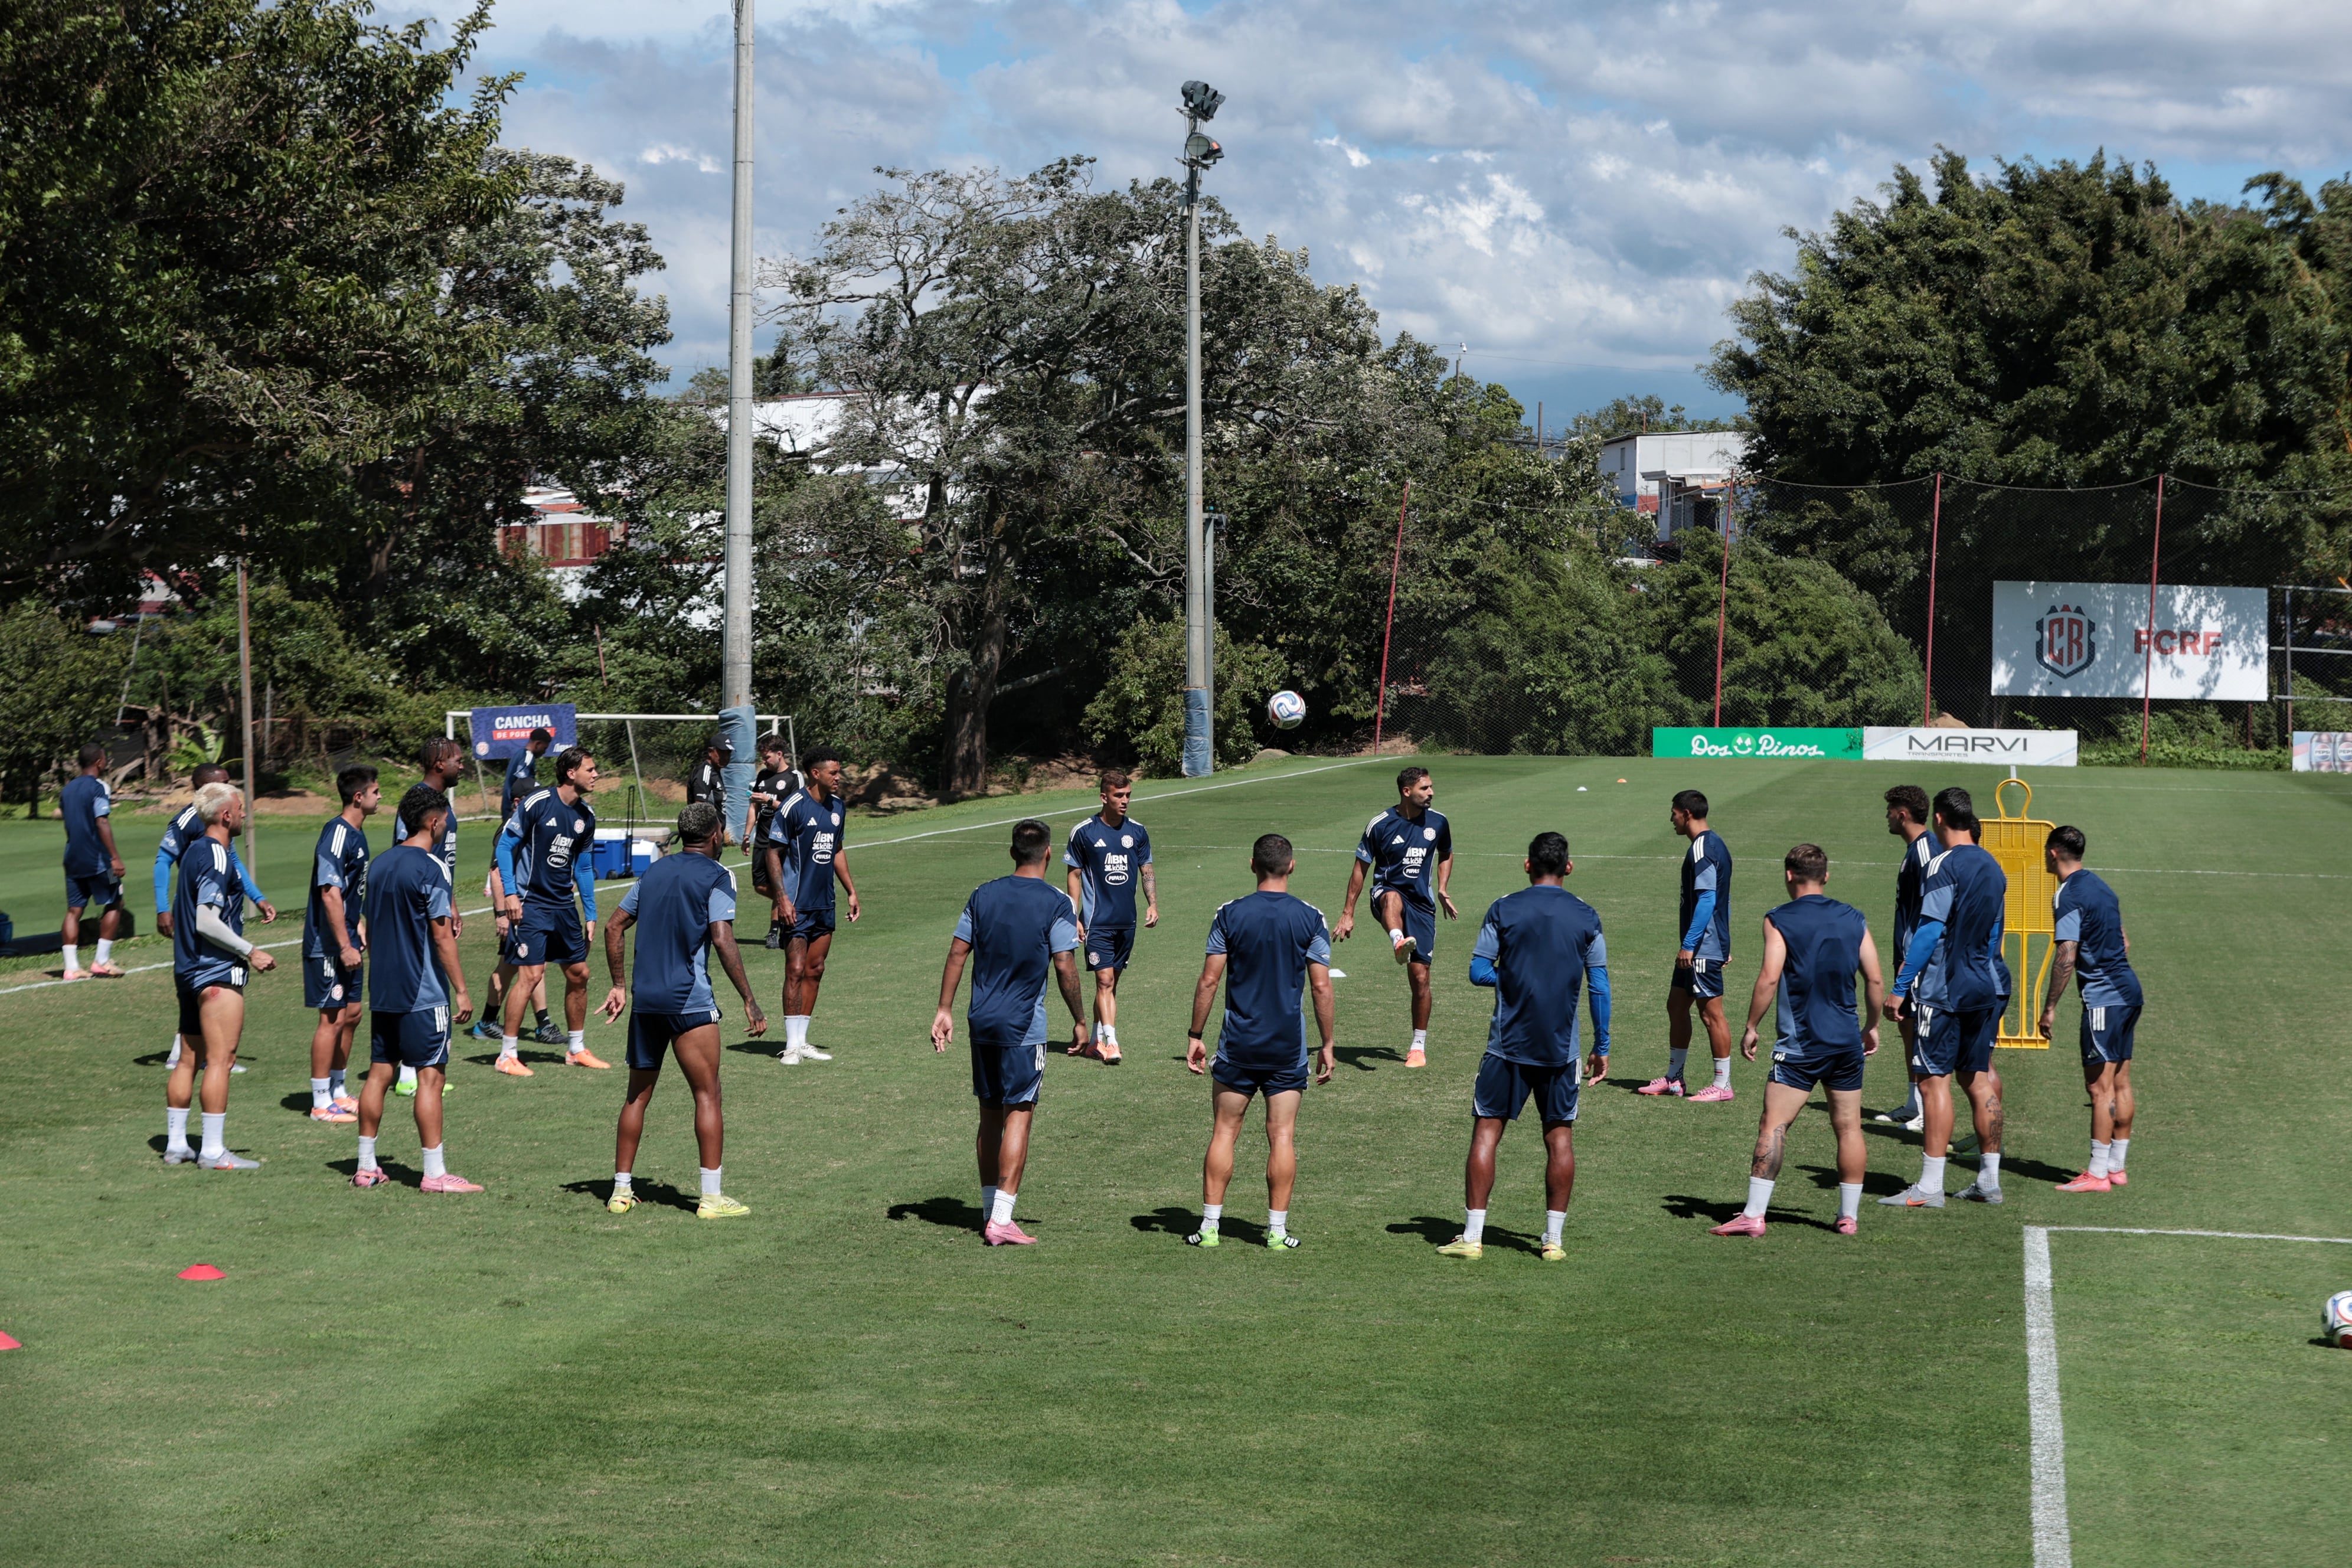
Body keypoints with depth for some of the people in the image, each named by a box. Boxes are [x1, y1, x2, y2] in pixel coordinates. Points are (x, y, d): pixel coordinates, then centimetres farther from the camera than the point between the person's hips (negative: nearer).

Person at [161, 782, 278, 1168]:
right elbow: (207, 922, -21)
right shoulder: (217, 858, -15)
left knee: (190, 1059, 13)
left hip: (189, 970, 10)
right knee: (220, 1059, -8)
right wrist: (251, 952, -16)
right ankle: (213, 1151, -9)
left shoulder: (193, 852, 15)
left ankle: (175, 1144, 17)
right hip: (218, 972, -10)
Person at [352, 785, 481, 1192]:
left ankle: (367, 1166, 16)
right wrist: (461, 990, -10)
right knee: (431, 1077, -4)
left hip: (382, 991, 8)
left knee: (379, 1073, 11)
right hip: (423, 994, -8)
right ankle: (435, 1174, -5)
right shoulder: (431, 869, -13)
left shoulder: (380, 865, 10)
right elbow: (442, 935, -15)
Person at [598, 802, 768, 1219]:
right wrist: (749, 1001, -12)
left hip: (645, 998, 6)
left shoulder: (654, 871, 15)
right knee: (707, 1095, -1)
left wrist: (620, 985, 22)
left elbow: (614, 926, 15)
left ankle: (621, 1190, 16)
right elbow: (723, 940, -14)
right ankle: (712, 1197, -4)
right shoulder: (716, 876, -4)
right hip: (690, 1000, -6)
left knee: (637, 1095, 14)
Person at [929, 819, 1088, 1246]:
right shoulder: (1056, 904, -9)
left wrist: (944, 1010, 10)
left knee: (990, 1115, 14)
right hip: (1024, 1026, -5)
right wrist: (1080, 1021, 0)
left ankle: (989, 1209, 22)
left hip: (982, 1020, 5)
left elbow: (957, 953, 5)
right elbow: (1065, 968, -11)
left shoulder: (983, 895, 5)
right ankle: (1001, 1220, -8)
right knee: (1019, 1115, -3)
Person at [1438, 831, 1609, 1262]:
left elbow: (1478, 972, -4)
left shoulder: (1504, 910, -3)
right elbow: (1599, 986, 3)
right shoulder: (1586, 917, 1)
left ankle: (1472, 1237, 1)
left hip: (1509, 1044, -1)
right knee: (1560, 1137, 9)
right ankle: (1554, 1240, 9)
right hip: (1561, 1047, 1)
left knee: (1486, 1130, 4)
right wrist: (1602, 1046, 10)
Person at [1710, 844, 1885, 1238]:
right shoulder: (1853, 919, 7)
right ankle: (1849, 1215, 15)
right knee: (1849, 1127, 11)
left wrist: (1751, 1027, -7)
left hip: (1799, 1043, -4)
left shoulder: (1780, 920, -6)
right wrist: (1873, 1027, 18)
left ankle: (1754, 1214, -9)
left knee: (1773, 1125, -4)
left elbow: (1770, 978, -15)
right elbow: (1876, 980, 6)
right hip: (1848, 1042, 4)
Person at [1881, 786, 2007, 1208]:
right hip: (1983, 990, 8)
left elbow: (1930, 931, -18)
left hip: (1942, 991, -8)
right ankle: (1989, 1180, 15)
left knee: (1935, 1080, -6)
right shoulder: (1993, 868, 11)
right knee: (1978, 1079, 12)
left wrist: (1899, 988, -16)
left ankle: (1930, 1186, -7)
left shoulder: (1945, 865, -13)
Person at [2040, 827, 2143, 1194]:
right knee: (2120, 1084, 11)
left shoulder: (2068, 896, -13)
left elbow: (2066, 957, -19)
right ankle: (2116, 1167, 16)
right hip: (2128, 990, 9)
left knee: (2100, 1087, -7)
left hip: (2103, 998, -9)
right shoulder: (2100, 886, 15)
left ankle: (2098, 1174, -5)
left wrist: (2050, 1007, -15)